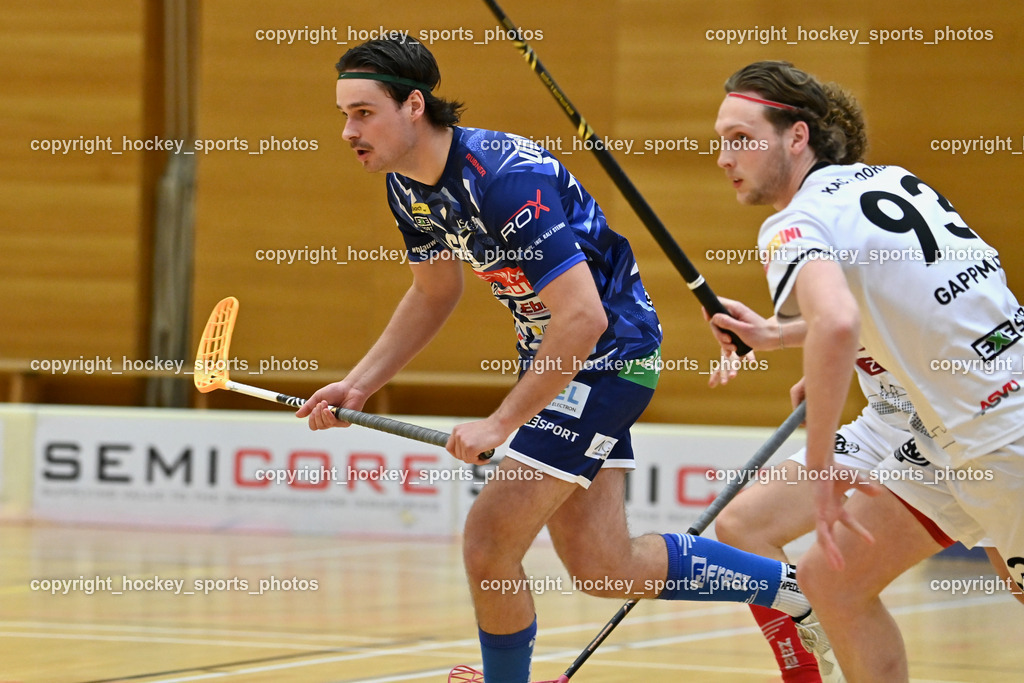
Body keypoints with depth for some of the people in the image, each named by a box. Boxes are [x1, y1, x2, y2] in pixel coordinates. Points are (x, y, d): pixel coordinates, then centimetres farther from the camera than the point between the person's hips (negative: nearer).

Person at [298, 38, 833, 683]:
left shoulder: (503, 178, -30)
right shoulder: (410, 187, -1)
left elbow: (584, 317, -32)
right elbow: (433, 296, 17)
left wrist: (501, 423, -29)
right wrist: (358, 384, 5)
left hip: (610, 351, -9)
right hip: (553, 358, 9)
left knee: (489, 545, -12)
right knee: (604, 568, 11)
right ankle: (790, 586, 28)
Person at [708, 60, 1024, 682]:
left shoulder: (795, 225, -17)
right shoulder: (889, 179, 8)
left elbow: (837, 322, -38)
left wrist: (821, 464, -29)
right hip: (954, 437, 9)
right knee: (832, 583, 7)